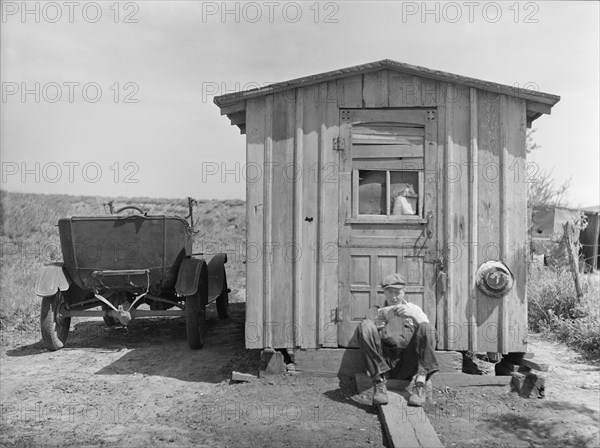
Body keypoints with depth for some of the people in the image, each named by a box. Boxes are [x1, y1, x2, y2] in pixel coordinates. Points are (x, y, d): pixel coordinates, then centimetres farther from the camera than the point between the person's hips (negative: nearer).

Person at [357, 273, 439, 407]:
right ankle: (379, 382, -28)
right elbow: (365, 331, 4)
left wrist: (413, 315, -12)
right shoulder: (376, 311, 21)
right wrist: (381, 318, -14)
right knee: (365, 325, -22)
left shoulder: (414, 309, 23)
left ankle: (419, 383, -32)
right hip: (383, 363, 0)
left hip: (409, 364, 0)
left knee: (426, 328, -21)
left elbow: (429, 332, 6)